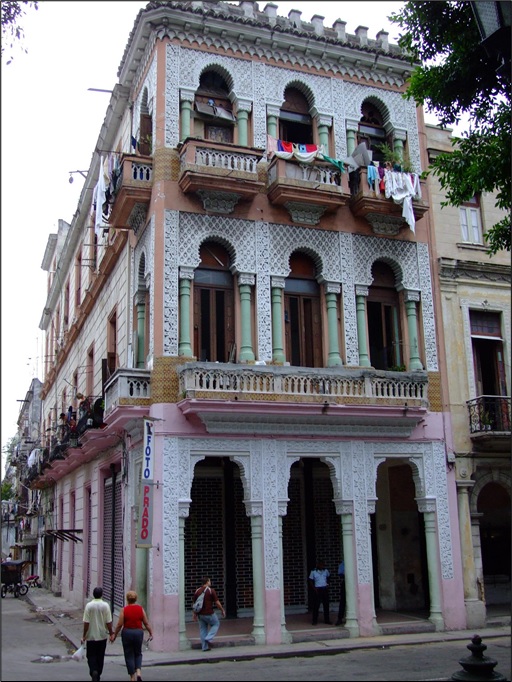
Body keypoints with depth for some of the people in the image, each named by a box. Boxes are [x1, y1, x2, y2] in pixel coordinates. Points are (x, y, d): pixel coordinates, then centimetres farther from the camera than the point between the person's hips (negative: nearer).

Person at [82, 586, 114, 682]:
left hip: (91, 636, -1)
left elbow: (86, 622, -10)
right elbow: (109, 622, -7)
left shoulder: (88, 605, -10)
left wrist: (84, 635, 0)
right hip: (102, 636, 1)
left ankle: (93, 671, -15)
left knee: (91, 656, 8)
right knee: (100, 657, 14)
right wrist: (111, 633, 5)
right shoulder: (105, 605, -8)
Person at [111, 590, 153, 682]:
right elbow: (146, 623, 0)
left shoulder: (124, 610, -8)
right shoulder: (140, 609, -1)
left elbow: (119, 625, -8)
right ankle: (138, 672, 0)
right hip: (139, 632, 2)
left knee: (129, 655, 10)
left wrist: (114, 635, 3)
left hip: (127, 633, -2)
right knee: (138, 653, 20)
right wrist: (151, 634, 10)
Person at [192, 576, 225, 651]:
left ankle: (205, 647, 14)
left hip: (200, 614, 5)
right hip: (209, 613, -5)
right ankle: (208, 638, 2)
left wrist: (195, 614, 18)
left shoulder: (197, 591, 4)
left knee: (203, 629, 14)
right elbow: (217, 602, -9)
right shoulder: (211, 590, -11)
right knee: (216, 624, 18)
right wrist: (222, 610, 4)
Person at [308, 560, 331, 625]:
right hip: (317, 589, -3)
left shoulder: (325, 571, 5)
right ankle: (314, 620, 6)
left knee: (326, 605, 6)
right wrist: (314, 588, -10)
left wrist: (327, 584, 9)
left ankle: (326, 620, 15)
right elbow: (311, 581, -1)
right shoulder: (313, 572, -4)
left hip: (325, 589, 3)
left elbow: (328, 576, 23)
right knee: (316, 605, -2)